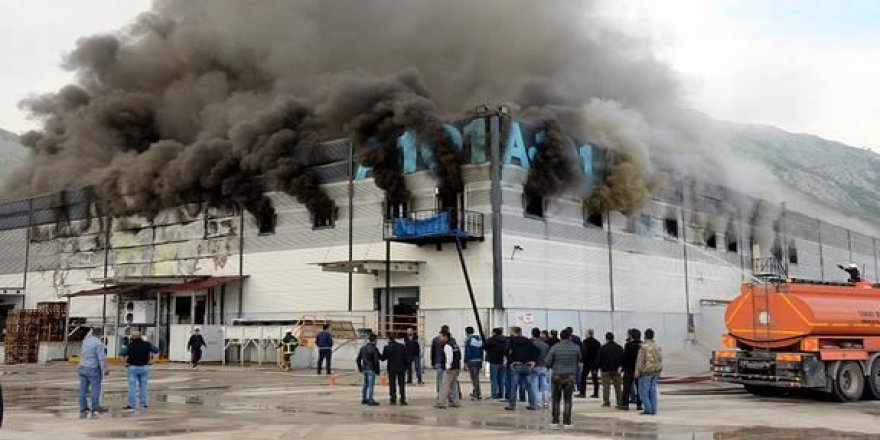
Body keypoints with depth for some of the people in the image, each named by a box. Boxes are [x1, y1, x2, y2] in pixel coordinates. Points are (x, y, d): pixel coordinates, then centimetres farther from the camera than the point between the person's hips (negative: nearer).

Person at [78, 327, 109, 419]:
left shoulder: (86, 340, 6)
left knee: (83, 390, 7)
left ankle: (83, 410, 11)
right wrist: (105, 370, -9)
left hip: (82, 368, 7)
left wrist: (92, 330, 49)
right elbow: (102, 358, -17)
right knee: (96, 390, -3)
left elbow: (90, 334, 32)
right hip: (93, 369, -7)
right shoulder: (99, 343, -14)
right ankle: (95, 410, -4)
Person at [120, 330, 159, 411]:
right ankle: (143, 403, 13)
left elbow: (121, 353, -18)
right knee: (143, 386, 10)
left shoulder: (130, 345, -8)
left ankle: (132, 405, 0)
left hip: (133, 367, -3)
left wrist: (125, 363, -8)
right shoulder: (146, 344, 1)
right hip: (144, 367, 3)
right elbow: (156, 350, 8)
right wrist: (152, 360, 11)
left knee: (132, 387, 1)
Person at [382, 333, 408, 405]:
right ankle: (402, 400, 5)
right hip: (401, 368, 2)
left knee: (392, 384, 7)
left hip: (391, 368, -1)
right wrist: (405, 366, 7)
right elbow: (405, 357, 0)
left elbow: (383, 358, -3)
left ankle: (393, 400, 5)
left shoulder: (387, 348, -8)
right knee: (401, 384, 7)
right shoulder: (402, 346, -2)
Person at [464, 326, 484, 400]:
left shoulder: (468, 339, -8)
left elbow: (467, 352, -12)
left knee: (474, 378, -3)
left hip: (471, 361, -7)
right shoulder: (480, 339, 12)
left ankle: (478, 394, -5)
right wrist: (481, 362, 17)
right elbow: (481, 351, 14)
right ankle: (475, 393, 25)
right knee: (476, 377, 17)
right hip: (479, 360, 7)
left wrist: (465, 361, -7)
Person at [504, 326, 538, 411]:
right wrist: (534, 361, 6)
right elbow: (536, 350, 5)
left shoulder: (512, 340, 0)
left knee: (513, 386, 0)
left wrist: (510, 362, -8)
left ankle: (512, 404, -1)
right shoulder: (527, 340, 12)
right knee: (529, 386, 9)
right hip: (527, 366, 4)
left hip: (516, 365, -4)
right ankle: (533, 404, 9)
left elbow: (508, 351, -14)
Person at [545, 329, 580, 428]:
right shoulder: (576, 348, -3)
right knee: (568, 400, 6)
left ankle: (555, 420, 12)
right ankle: (566, 421, 3)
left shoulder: (554, 348, -8)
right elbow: (578, 360, 10)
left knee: (556, 399, 11)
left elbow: (547, 362, -6)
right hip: (570, 376, 1)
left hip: (557, 376, 0)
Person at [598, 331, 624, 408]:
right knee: (617, 386, 8)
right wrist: (619, 366, 15)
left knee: (606, 387, 0)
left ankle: (606, 402, -2)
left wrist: (600, 367, 6)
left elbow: (599, 359, -3)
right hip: (616, 370, 3)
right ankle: (619, 402, 7)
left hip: (606, 370, -3)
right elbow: (622, 358, 9)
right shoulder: (619, 347, 5)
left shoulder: (603, 348, -6)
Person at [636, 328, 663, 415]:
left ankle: (648, 409, -4)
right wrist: (659, 372, 19)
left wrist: (637, 371, -11)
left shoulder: (644, 346, -14)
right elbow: (660, 360, 11)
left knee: (644, 391, 1)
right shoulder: (658, 346, 6)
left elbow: (640, 360, -16)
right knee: (653, 391, 10)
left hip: (646, 372, -7)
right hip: (655, 371, 7)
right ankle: (653, 410, 10)